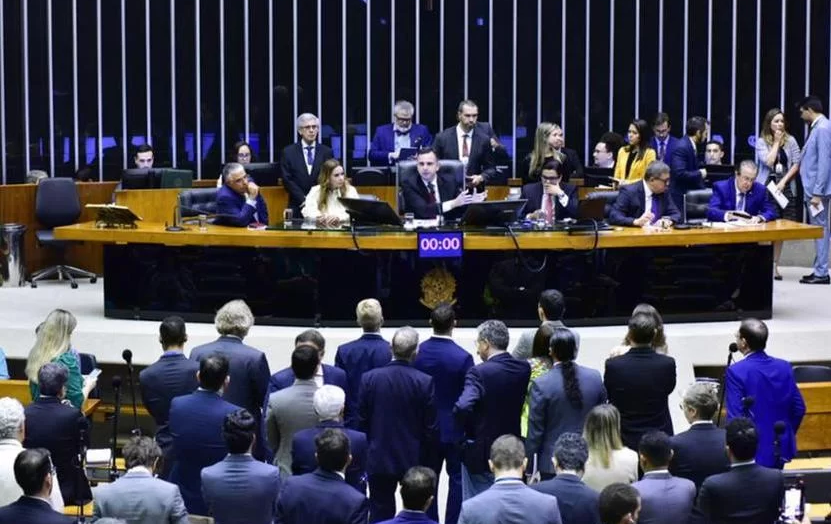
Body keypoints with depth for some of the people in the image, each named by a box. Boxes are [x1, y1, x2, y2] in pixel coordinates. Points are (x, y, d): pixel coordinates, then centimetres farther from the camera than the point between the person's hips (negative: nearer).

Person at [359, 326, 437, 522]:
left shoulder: (369, 378, -9)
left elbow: (362, 420, -2)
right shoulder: (425, 382, -13)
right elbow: (430, 427, -8)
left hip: (379, 459, 1)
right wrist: (428, 453, 9)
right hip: (414, 459, -1)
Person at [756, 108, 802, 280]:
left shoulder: (791, 141, 5)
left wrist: (783, 182, -8)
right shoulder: (761, 142, 1)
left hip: (785, 188, 2)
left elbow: (796, 164, 2)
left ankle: (775, 265, 11)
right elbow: (768, 162, -11)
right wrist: (776, 142, -7)